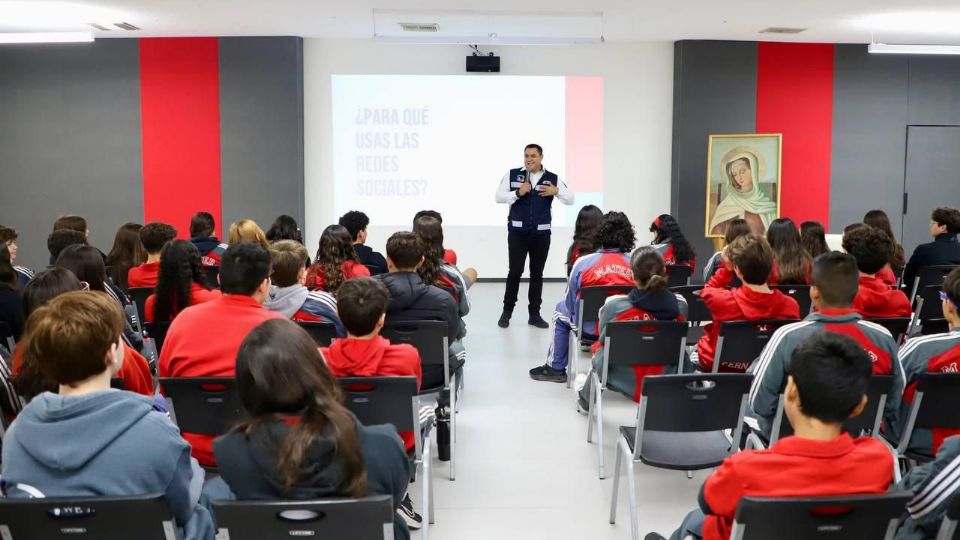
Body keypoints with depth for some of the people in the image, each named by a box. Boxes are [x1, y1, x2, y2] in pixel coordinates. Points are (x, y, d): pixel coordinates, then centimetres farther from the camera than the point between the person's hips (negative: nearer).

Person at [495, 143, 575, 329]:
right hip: (517, 231, -2)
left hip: (541, 233, 2)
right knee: (515, 271, -3)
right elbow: (499, 197, -3)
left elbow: (571, 199, 3)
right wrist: (518, 193, -17)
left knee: (537, 273, 7)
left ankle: (534, 314, 16)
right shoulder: (512, 175, 2)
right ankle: (507, 311, 12)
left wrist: (557, 192, -16)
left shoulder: (553, 179, 5)